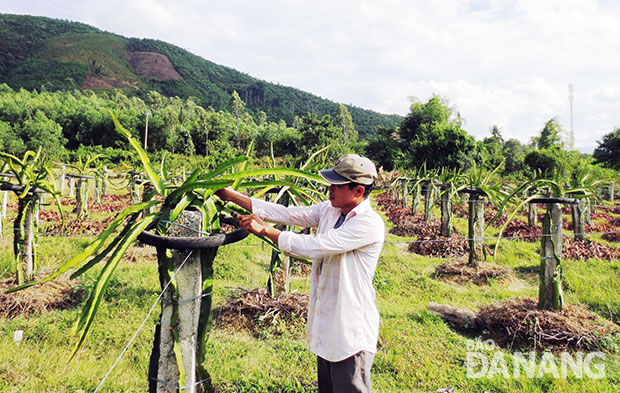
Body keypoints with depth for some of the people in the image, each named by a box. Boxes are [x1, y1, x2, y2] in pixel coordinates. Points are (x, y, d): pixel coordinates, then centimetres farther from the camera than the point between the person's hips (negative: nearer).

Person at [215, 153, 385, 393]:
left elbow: (314, 246, -27)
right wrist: (232, 196, -1)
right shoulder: (329, 210, 4)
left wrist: (264, 230, -19)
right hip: (326, 327, 8)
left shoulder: (370, 224, -22)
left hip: (351, 332, -8)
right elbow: (286, 213, 1)